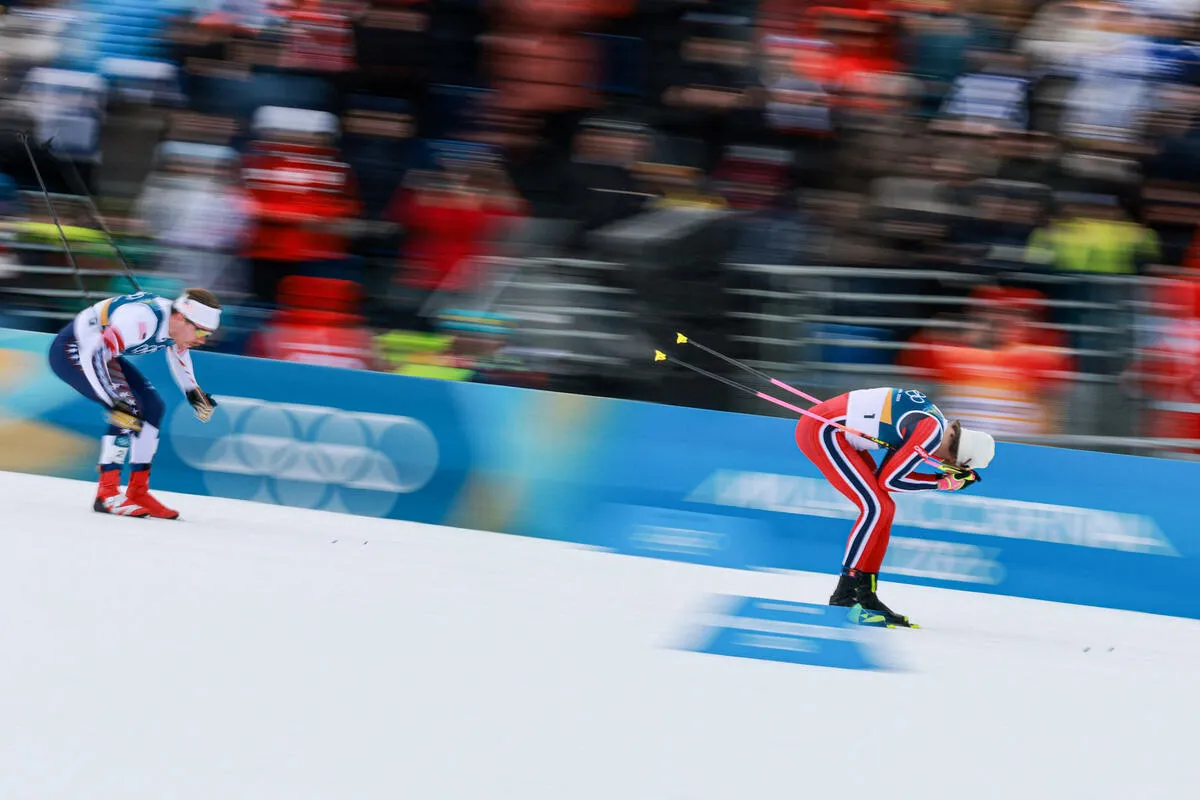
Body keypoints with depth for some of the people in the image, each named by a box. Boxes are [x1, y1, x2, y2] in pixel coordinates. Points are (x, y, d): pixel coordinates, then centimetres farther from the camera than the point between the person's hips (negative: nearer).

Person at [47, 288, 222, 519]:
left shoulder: (180, 322, -8)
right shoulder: (143, 320, -36)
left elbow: (177, 347, 17)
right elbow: (94, 355, -38)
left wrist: (194, 392, 11)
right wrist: (116, 401, -42)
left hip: (102, 350, 10)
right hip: (71, 350, -10)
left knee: (152, 407, 5)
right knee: (130, 407, -23)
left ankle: (138, 492, 11)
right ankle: (107, 494, -18)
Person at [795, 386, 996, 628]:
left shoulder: (933, 419, 9)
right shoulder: (932, 431, -19)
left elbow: (887, 472, 12)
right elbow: (889, 480, -15)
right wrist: (942, 483, -6)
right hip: (822, 431, -10)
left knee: (884, 508, 9)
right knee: (875, 508, -14)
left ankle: (865, 596, 10)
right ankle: (843, 597, -12)